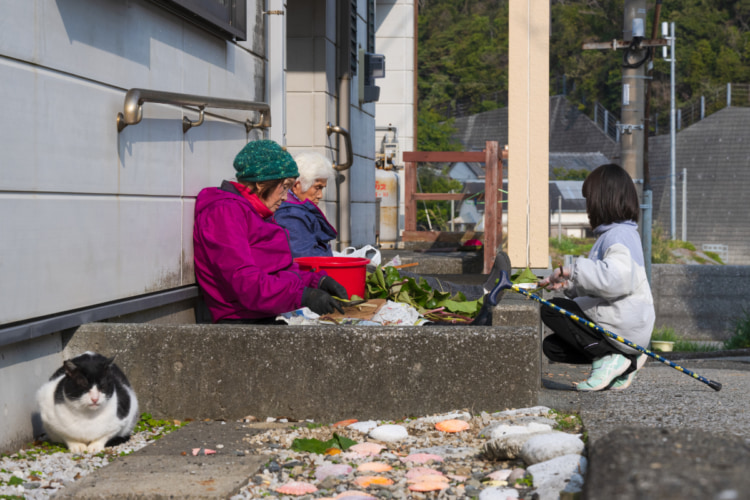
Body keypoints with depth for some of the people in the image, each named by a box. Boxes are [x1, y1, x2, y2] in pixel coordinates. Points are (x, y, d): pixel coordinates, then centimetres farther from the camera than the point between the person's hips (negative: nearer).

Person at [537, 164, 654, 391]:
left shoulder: (618, 236, -16)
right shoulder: (614, 234, 19)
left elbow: (616, 279, -36)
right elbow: (593, 287, 26)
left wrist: (573, 270, -31)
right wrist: (567, 283, 15)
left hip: (622, 328, -10)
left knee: (552, 310, -11)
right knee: (552, 347, 11)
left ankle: (608, 358, -10)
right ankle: (628, 359, 7)